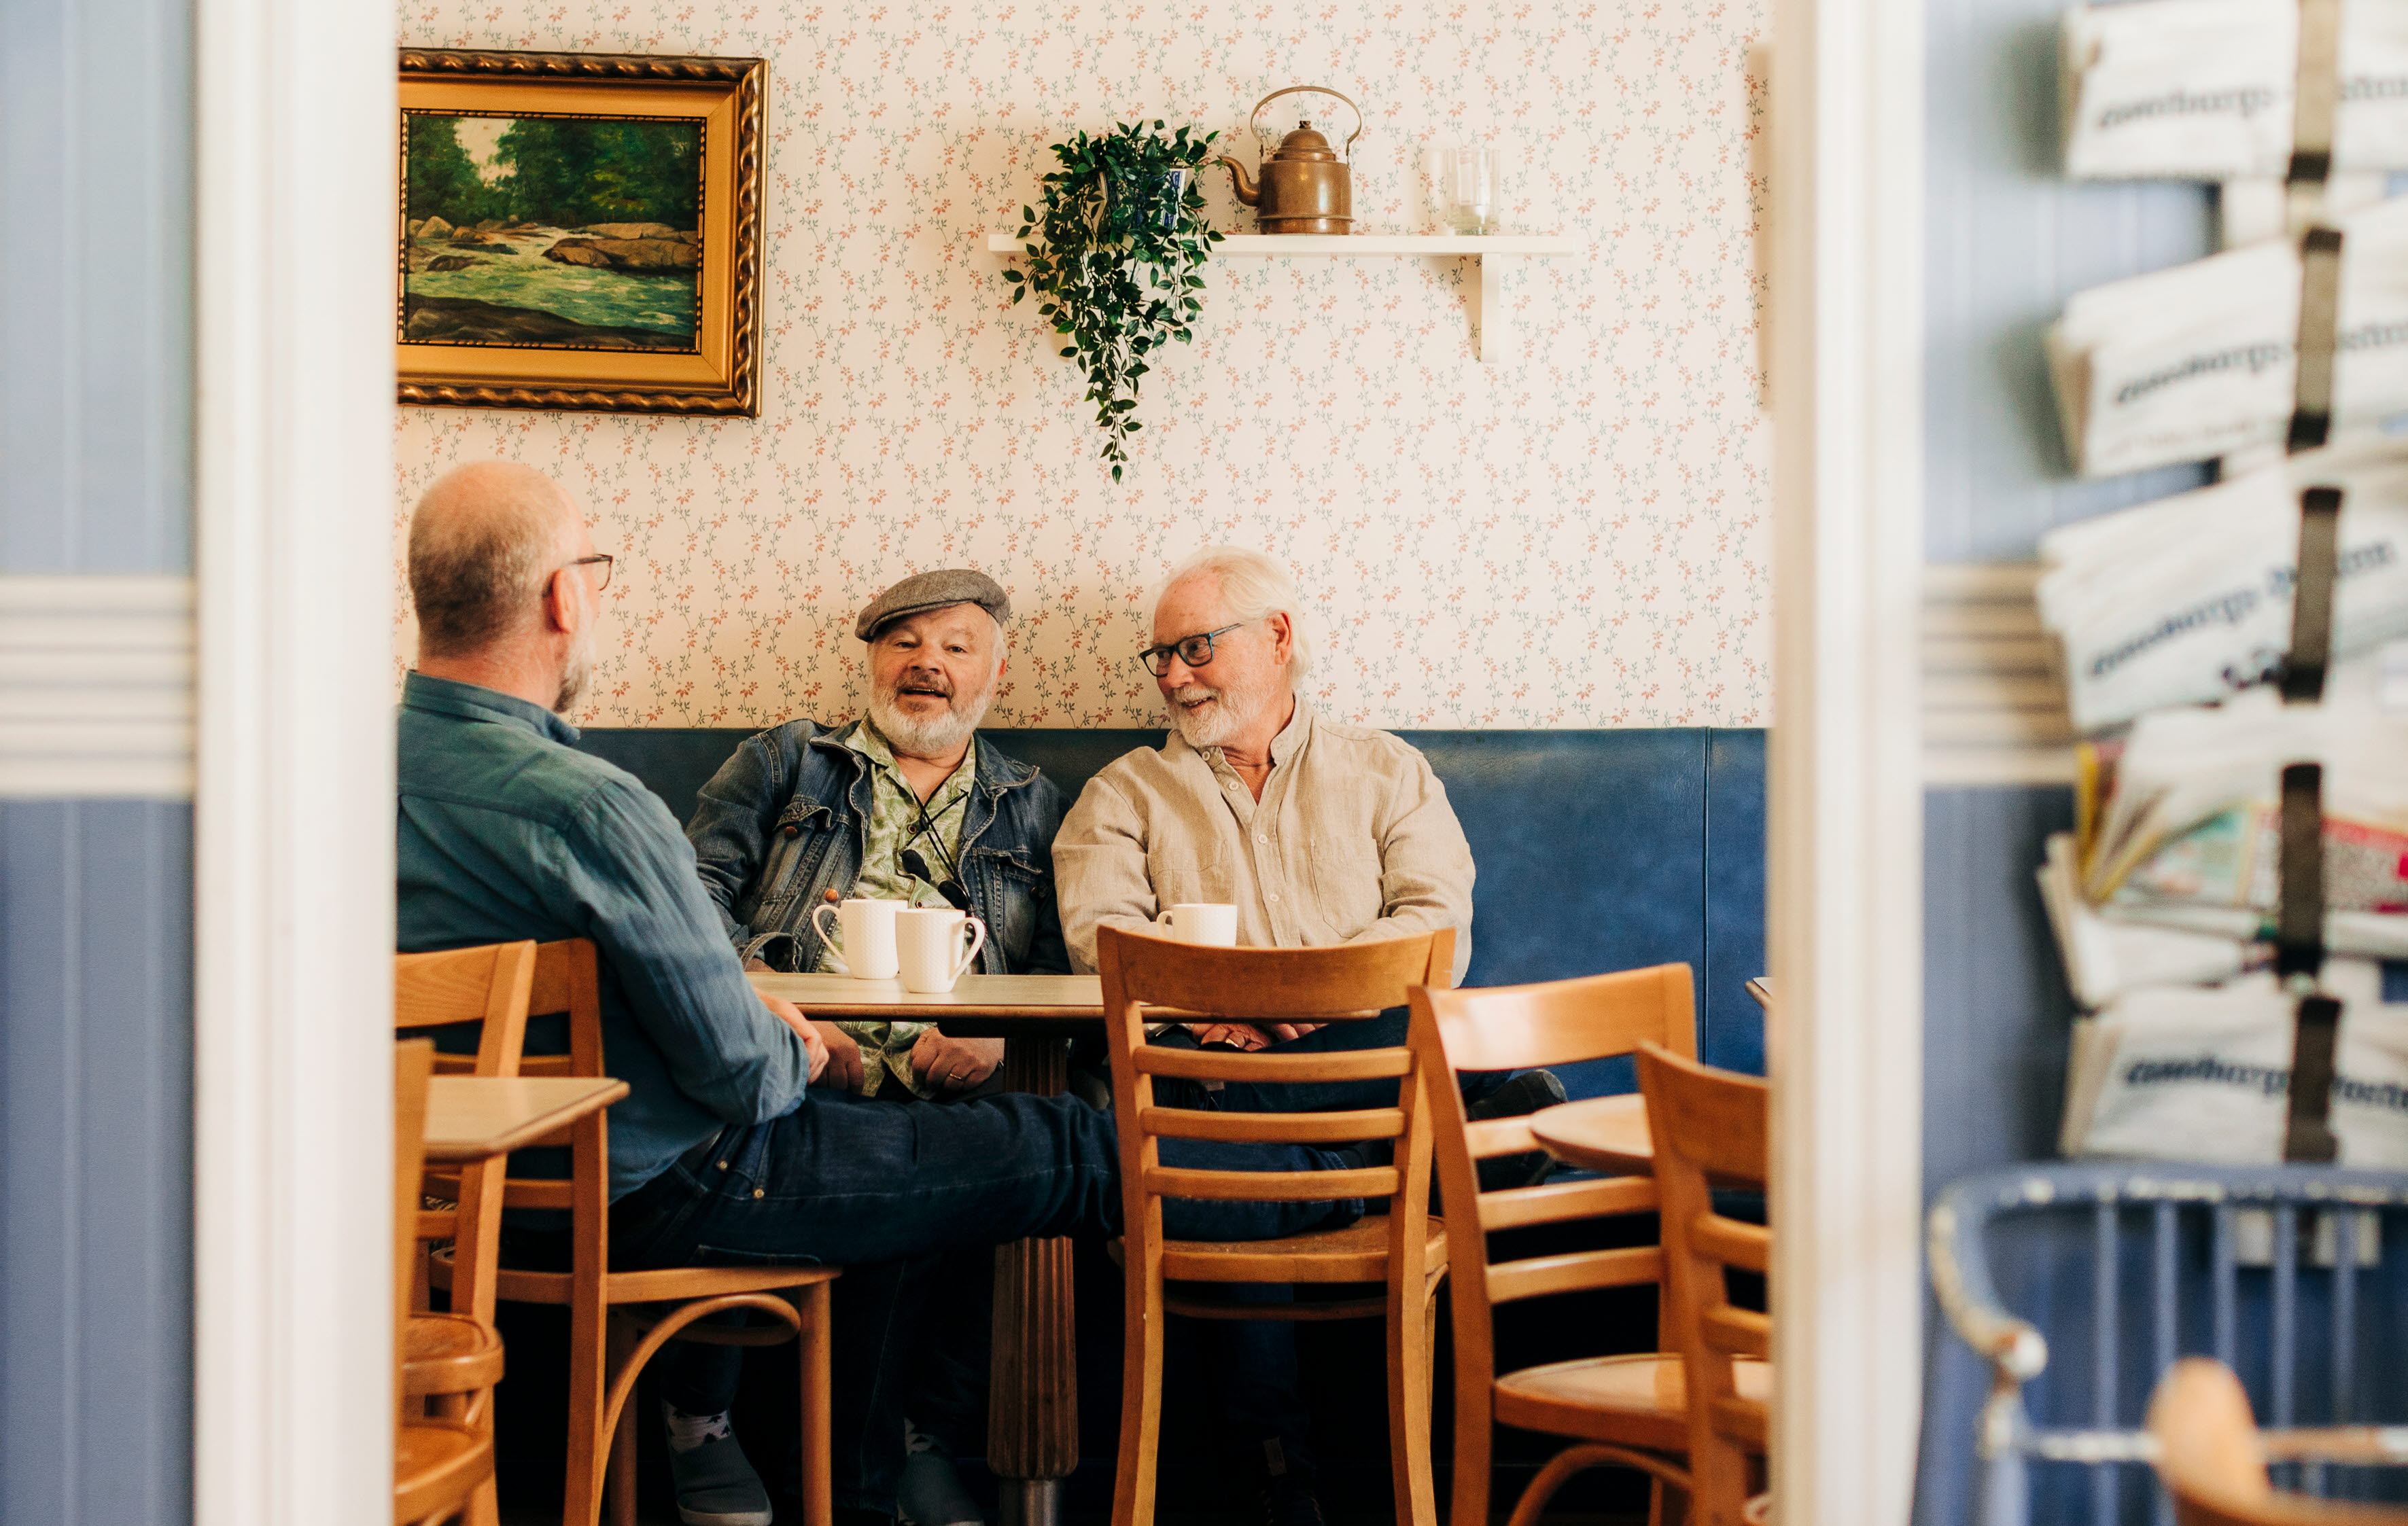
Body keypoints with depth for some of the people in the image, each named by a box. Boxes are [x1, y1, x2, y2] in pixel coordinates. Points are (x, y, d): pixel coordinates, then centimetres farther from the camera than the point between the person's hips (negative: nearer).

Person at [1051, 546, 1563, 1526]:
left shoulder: (1385, 774, 23)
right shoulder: (1128, 794, 24)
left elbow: (1439, 930, 8)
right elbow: (1100, 932, 5)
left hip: (1372, 1050, 1)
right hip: (1212, 1067, -1)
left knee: (1527, 1099, -32)